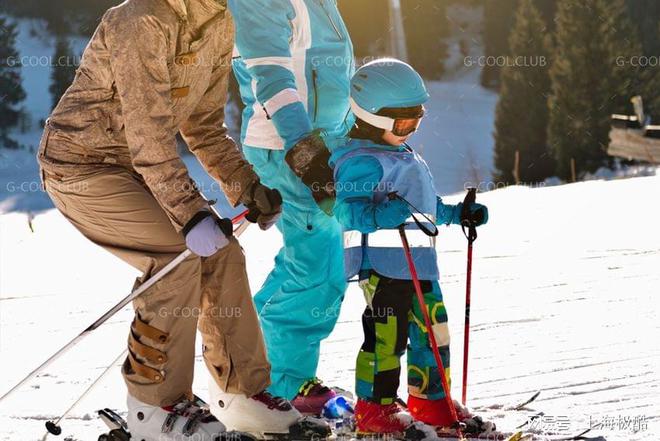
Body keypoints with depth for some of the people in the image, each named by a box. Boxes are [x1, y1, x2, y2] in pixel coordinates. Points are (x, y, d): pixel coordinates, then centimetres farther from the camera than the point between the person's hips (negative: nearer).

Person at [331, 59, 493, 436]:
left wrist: (457, 214, 27)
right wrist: (379, 215, -43)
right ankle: (374, 406, 4)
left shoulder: (405, 156, 20)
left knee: (433, 328, 14)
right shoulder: (362, 161, -14)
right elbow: (348, 207, -27)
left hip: (419, 262, 10)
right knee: (387, 335, -8)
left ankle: (430, 398, 27)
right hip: (382, 262, -10)